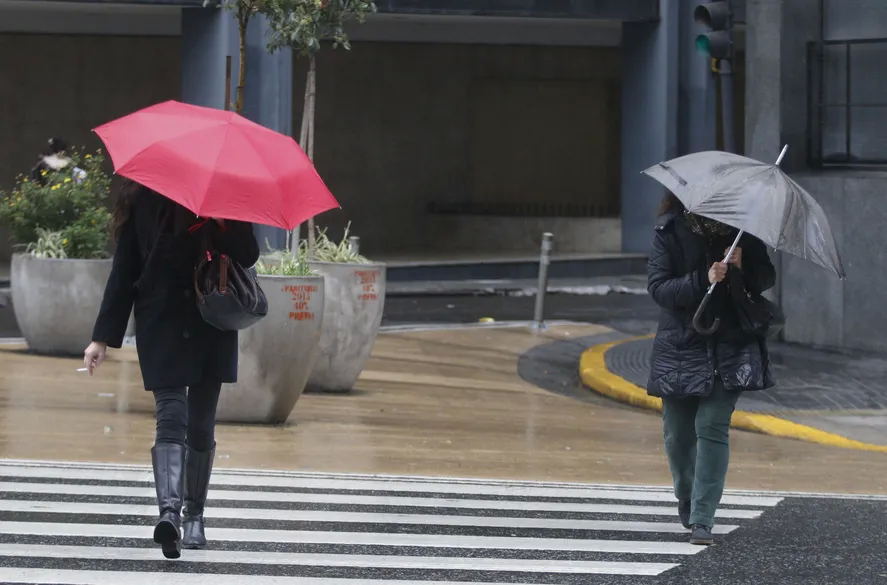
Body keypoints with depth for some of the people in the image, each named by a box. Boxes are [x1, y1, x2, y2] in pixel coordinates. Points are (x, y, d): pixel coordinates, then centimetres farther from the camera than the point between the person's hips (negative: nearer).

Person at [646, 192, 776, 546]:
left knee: (712, 425, -12)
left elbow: (766, 278, 6)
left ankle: (702, 520, -12)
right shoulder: (670, 230, -4)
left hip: (730, 347, -1)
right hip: (681, 342, 1)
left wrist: (743, 268, -16)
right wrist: (703, 281, -26)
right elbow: (657, 287, -11)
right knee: (678, 433, 7)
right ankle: (687, 501, 35)